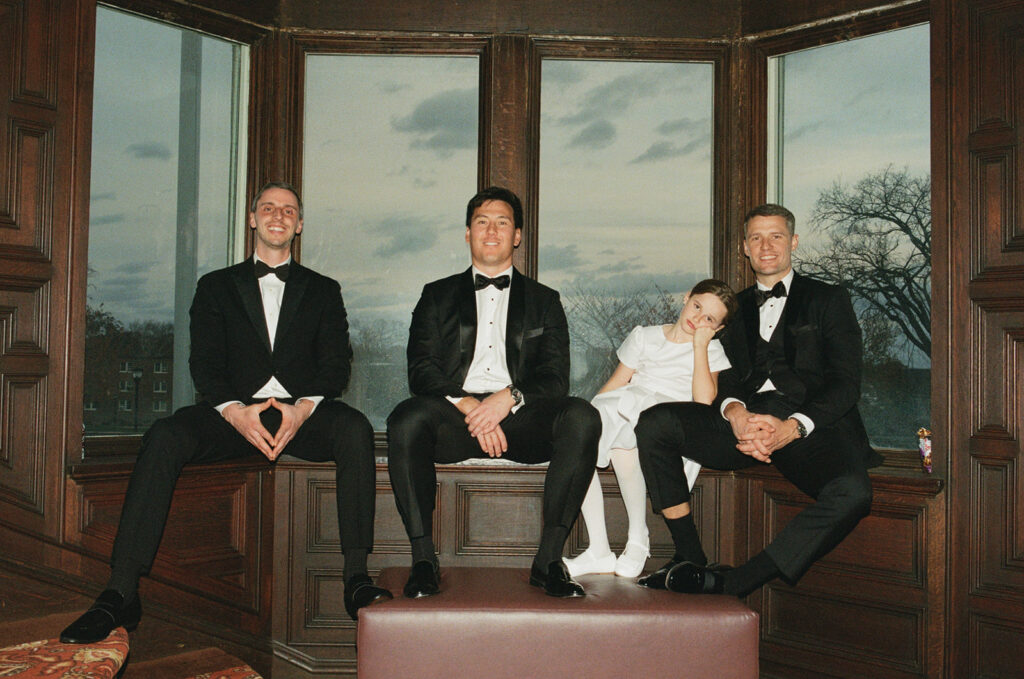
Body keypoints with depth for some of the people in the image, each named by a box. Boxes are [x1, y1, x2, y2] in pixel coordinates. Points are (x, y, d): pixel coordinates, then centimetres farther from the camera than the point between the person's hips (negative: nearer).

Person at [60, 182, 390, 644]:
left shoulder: (323, 290, 20)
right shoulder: (216, 286, 20)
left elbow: (336, 363, 7)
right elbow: (205, 362, 6)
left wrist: (304, 408, -16)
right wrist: (235, 411, -16)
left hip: (302, 412, 0)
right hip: (234, 411, 0)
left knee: (355, 428, -33)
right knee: (163, 436, -29)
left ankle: (356, 578, -34)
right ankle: (121, 593, -31)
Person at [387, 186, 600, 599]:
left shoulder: (543, 300, 21)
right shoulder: (437, 295, 20)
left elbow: (555, 378, 7)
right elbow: (421, 371, 6)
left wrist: (508, 398, -14)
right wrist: (466, 404, -14)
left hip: (519, 417, 1)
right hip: (455, 416, 0)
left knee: (581, 417, -30)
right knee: (406, 420, -33)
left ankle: (549, 560, -26)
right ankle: (423, 560, -26)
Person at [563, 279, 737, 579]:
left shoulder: (711, 349, 14)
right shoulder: (644, 336, 21)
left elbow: (704, 400, -4)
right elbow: (615, 383, 17)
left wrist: (699, 345, -2)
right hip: (623, 414, 4)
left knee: (623, 444, -38)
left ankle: (638, 539, -16)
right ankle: (599, 551, -23)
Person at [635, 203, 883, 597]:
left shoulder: (828, 300, 16)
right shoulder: (735, 307, 27)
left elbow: (845, 383, 4)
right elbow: (723, 377, 14)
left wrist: (792, 427, -15)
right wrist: (734, 412, -12)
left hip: (808, 425, -2)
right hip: (745, 421, 3)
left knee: (852, 491, -35)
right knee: (654, 422, -22)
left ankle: (732, 585, -30)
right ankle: (689, 560, -16)